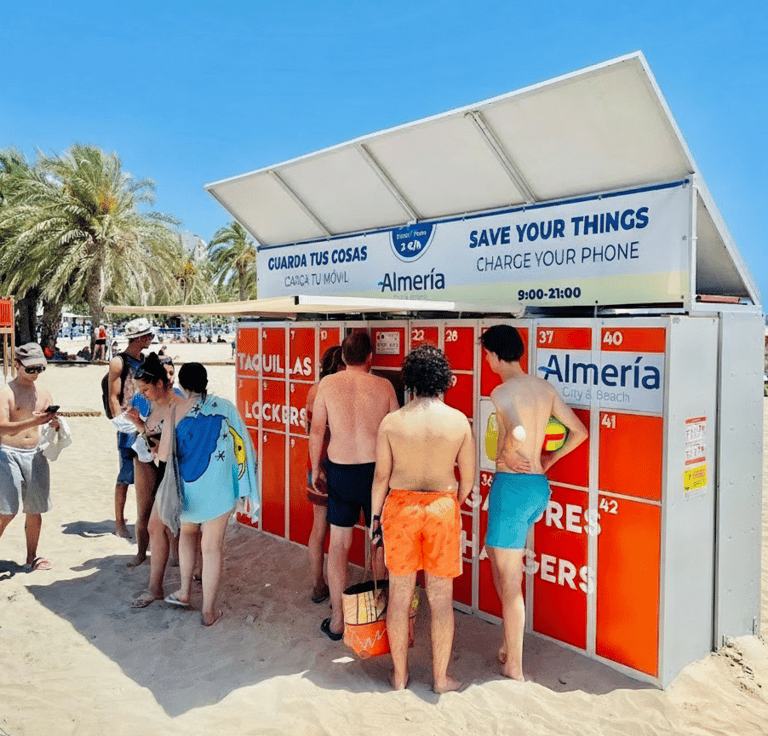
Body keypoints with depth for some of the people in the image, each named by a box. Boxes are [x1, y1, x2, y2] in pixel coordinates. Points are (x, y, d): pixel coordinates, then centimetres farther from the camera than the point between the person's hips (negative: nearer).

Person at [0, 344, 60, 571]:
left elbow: (53, 427, 12)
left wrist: (55, 423, -11)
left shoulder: (44, 393, 10)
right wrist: (33, 421, -30)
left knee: (35, 511, 9)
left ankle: (31, 558, 21)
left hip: (35, 454, 5)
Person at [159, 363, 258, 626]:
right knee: (212, 548, 6)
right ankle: (209, 611, 14)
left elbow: (164, 455, -9)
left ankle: (185, 592, 34)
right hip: (217, 489, -1)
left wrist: (154, 453, 14)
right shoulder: (225, 406, -3)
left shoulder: (175, 411, -7)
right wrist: (244, 484, 11)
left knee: (187, 532, 28)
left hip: (186, 487, 1)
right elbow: (241, 442, -1)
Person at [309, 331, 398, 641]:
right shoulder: (383, 386, -3)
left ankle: (337, 620, 20)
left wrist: (315, 469, 12)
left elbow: (316, 431, 0)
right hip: (376, 469, 0)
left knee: (338, 545, 11)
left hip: (339, 470, 1)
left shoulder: (327, 384, -2)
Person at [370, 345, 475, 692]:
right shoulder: (459, 420, -7)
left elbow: (381, 475, -3)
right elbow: (468, 478, 0)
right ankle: (441, 678, 25)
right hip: (442, 507, 0)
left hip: (400, 507, 0)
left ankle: (399, 675, 27)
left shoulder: (391, 422, -8)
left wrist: (375, 514, 10)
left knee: (399, 596, 13)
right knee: (441, 598, 12)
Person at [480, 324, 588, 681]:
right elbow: (579, 431, 10)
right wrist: (548, 460, 15)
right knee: (501, 565, 23)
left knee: (509, 582, 4)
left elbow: (519, 434, -34)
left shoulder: (502, 392, -16)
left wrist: (507, 457, -14)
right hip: (539, 485, 8)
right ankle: (509, 646, 34)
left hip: (513, 486, -8)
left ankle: (514, 668, 16)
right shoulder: (545, 387, 7)